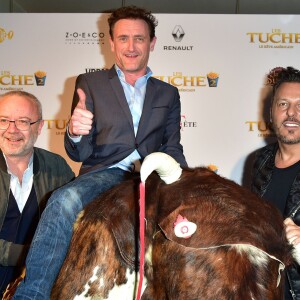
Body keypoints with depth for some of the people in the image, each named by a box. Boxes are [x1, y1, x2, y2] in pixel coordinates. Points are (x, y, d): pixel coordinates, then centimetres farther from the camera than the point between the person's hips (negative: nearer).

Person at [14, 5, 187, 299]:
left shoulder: (168, 93, 19)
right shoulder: (90, 83, 11)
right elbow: (80, 153, 5)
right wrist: (75, 133, -20)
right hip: (104, 173, -2)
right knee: (64, 200, -34)